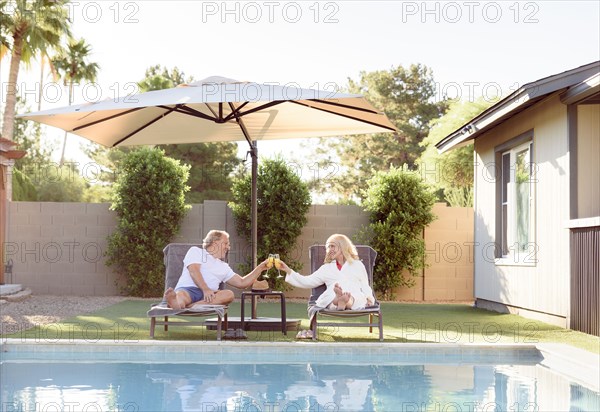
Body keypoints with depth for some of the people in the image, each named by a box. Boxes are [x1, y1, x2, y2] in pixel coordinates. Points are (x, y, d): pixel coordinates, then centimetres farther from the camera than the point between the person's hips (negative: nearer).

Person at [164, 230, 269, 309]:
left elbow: (242, 283, 29)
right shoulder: (196, 251, 17)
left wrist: (260, 268, 25)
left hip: (209, 295, 3)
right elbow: (193, 270, -2)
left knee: (229, 294, -29)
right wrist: (205, 289, -19)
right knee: (180, 296, -39)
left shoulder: (224, 267, 34)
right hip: (187, 289, -3)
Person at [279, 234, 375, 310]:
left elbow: (365, 286, 23)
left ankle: (347, 302, -72)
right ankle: (339, 300, -71)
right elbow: (307, 282, 25)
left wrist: (369, 297, 0)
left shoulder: (357, 265, 29)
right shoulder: (327, 268, 32)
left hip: (355, 298, -1)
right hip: (332, 297, 1)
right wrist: (288, 270, 17)